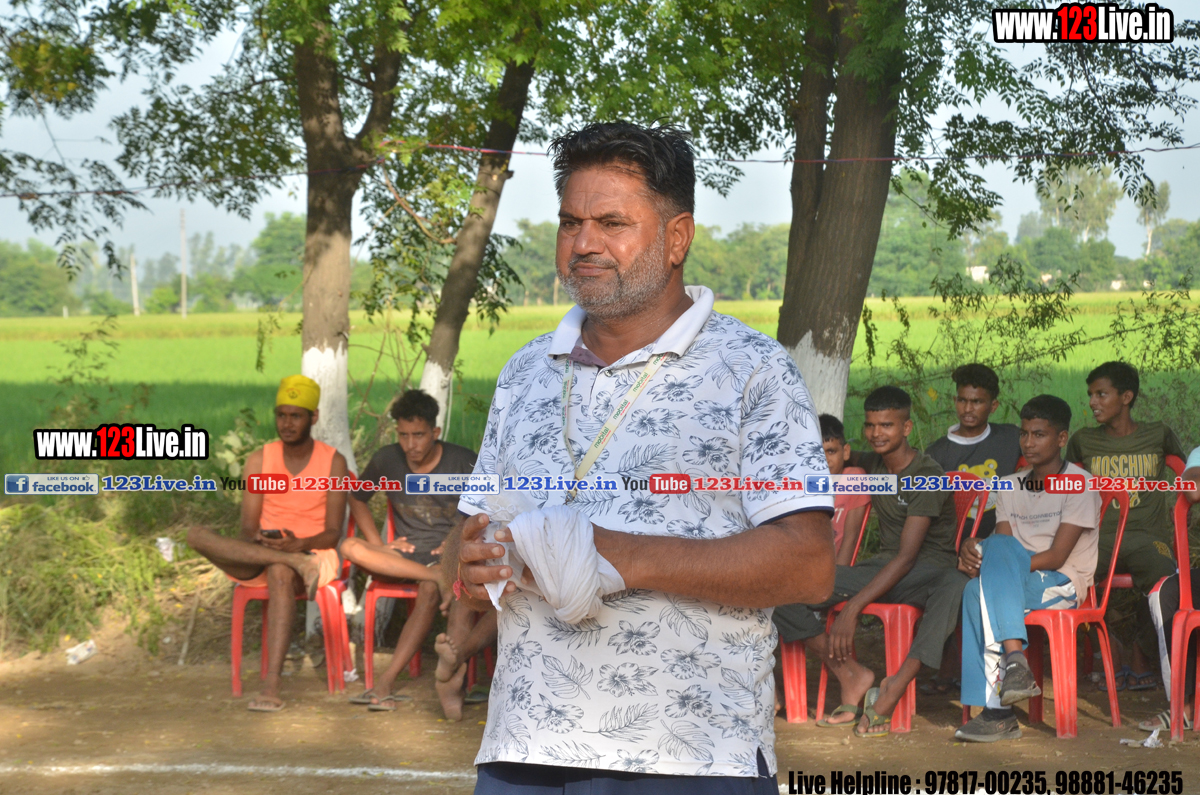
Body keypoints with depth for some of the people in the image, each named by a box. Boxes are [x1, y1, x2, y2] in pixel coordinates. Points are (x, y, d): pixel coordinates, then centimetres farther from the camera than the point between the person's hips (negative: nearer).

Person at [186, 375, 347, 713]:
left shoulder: (332, 462, 1)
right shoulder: (259, 460, 8)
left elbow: (333, 533, -4)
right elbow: (248, 528, 2)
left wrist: (299, 544, -24)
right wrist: (259, 539, -22)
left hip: (313, 553, -3)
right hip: (260, 557, 3)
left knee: (280, 573, -40)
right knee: (196, 535, -25)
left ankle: (272, 684, -47)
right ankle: (297, 563, -35)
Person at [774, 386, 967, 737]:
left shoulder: (927, 476, -13)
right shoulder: (872, 465, 10)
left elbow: (906, 556, -22)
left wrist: (852, 608, -29)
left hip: (927, 570, -6)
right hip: (883, 568, 6)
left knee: (956, 586, -45)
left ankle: (895, 688, -43)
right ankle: (852, 675, -16)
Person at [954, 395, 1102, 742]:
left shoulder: (1079, 485, -3)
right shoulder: (1010, 486, 17)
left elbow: (1056, 557, -12)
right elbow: (1003, 547, 7)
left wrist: (989, 559, -18)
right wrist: (971, 552, -17)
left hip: (1063, 585, -5)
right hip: (1017, 583, 5)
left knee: (996, 547, -32)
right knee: (975, 591, -31)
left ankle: (1014, 659, -42)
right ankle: (997, 712, -35)